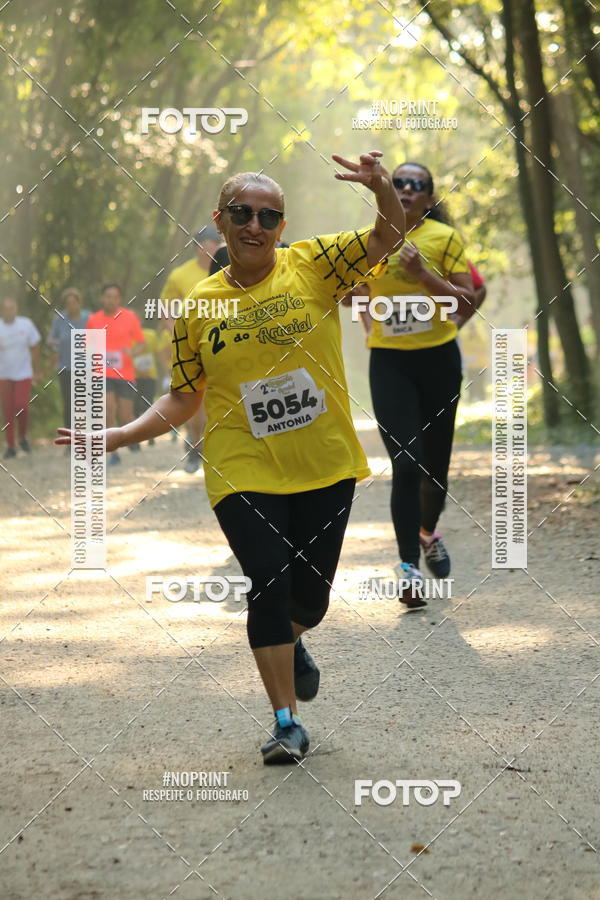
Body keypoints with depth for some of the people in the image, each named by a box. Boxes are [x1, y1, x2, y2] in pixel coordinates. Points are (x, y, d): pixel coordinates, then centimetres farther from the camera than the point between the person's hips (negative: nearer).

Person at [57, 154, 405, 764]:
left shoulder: (312, 266, -3)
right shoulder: (199, 305, 1)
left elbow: (386, 239, -16)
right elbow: (184, 398, 9)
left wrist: (383, 191, -36)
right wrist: (121, 436, -3)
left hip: (325, 465, 1)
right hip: (243, 472, 0)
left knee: (309, 594, 8)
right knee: (269, 584, -10)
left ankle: (291, 643, 46)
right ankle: (286, 720, 5)